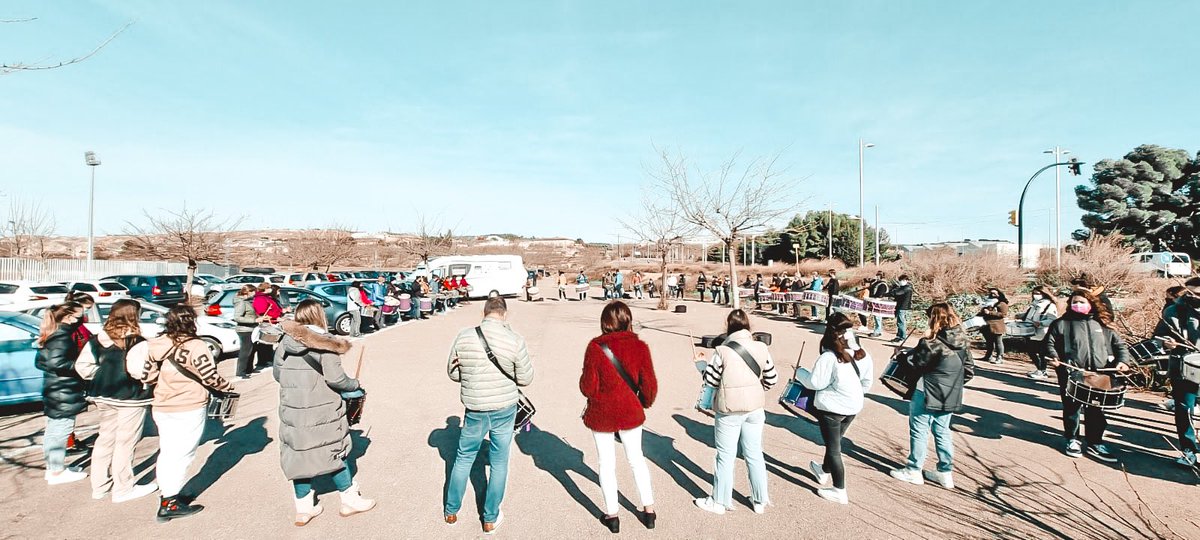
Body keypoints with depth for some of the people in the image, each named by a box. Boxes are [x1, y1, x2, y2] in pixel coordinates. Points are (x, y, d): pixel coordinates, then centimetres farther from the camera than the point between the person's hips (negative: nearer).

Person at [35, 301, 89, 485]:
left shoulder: (51, 335, 12)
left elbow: (39, 362, 15)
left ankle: (52, 468, 30)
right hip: (64, 394, -10)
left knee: (52, 431, 18)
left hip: (52, 391, 10)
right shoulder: (63, 336, -18)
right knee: (61, 432, -2)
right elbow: (57, 363, -28)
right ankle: (57, 472, 6)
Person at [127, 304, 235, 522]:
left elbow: (147, 375, 5)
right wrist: (228, 388, 0)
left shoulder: (155, 345, 0)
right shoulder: (195, 346, -18)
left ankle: (166, 494, 32)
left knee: (166, 452, 19)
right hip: (188, 408, -7)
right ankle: (169, 504, 8)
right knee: (181, 454, 3)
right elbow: (210, 377, -16)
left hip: (161, 407, 7)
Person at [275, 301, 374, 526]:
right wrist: (355, 384, 0)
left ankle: (304, 508, 26)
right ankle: (350, 499, 23)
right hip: (322, 412, -5)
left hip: (292, 411, 5)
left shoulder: (285, 341, 3)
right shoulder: (323, 341, -15)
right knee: (334, 453, 10)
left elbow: (278, 374, 11)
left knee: (299, 455, 15)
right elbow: (335, 378, -18)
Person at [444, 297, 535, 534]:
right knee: (499, 463, 14)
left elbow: (453, 373, 3)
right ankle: (490, 519, 28)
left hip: (474, 410, 2)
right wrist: (528, 362, 11)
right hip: (505, 410, -1)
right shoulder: (515, 340, -15)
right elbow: (525, 379, -7)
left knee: (463, 458, 22)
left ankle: (451, 512, 37)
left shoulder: (464, 337, -9)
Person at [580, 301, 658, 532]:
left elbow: (588, 386, -13)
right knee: (636, 459, 20)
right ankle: (649, 510, 29)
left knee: (607, 463, 14)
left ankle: (612, 515, 25)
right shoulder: (639, 346, -11)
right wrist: (644, 403, 12)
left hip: (601, 414, -2)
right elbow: (649, 384, -8)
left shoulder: (595, 347, -17)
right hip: (630, 412, 2)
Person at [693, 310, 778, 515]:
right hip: (754, 408, 4)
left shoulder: (723, 351, -16)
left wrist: (701, 362, 9)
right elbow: (771, 379, 2)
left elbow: (711, 380, -8)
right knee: (754, 455, 18)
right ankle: (760, 501, 31)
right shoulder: (761, 348, -4)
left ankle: (719, 502, 23)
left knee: (726, 457, 9)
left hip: (729, 410, -4)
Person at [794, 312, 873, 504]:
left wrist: (800, 372, -2)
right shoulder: (862, 355, -3)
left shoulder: (829, 357, -24)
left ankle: (840, 491, 15)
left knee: (833, 448, 7)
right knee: (835, 441, 26)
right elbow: (867, 383, 7)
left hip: (832, 408, -7)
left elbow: (815, 382, -18)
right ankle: (824, 471, 47)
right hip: (854, 406, 7)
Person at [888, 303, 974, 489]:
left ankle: (914, 471, 15)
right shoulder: (963, 343, 2)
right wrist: (953, 383, 17)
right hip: (950, 396, 7)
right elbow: (969, 371, 8)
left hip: (926, 395, -7)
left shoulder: (931, 344, -21)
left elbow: (912, 365, -13)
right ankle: (945, 472, 25)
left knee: (919, 431, 5)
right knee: (942, 431, 17)